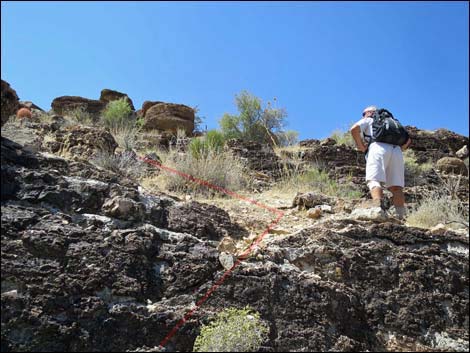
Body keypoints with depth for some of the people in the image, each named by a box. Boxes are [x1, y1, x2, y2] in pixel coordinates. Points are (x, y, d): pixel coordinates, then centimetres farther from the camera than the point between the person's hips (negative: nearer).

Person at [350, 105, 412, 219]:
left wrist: (361, 146, 6)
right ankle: (400, 216, -15)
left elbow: (354, 129, 2)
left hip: (378, 148, -5)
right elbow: (408, 140, 32)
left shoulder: (368, 120, 24)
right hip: (396, 151, 5)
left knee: (374, 180, -19)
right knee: (396, 186, 0)